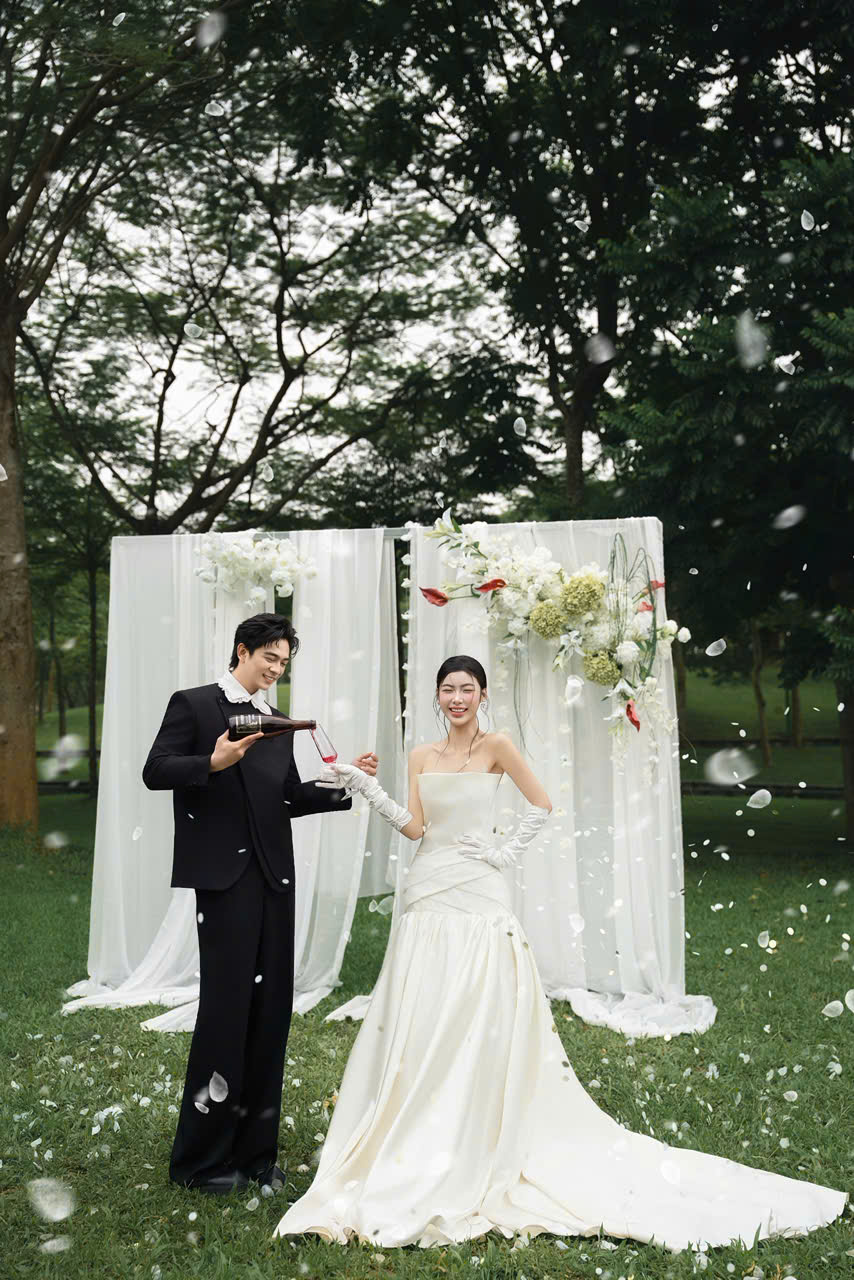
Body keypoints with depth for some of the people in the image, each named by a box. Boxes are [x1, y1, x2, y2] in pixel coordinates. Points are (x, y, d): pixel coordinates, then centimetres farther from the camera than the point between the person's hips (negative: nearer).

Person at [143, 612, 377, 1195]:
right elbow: (156, 771, -6)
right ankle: (201, 1158, 6)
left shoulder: (279, 724, 19)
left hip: (274, 877, 6)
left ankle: (255, 1149, 17)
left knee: (270, 1010, 7)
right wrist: (213, 762, -22)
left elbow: (292, 796, 18)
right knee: (226, 1006, -7)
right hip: (225, 878, -6)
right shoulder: (193, 704, 2)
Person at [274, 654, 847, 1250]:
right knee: (418, 1027, 4)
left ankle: (475, 1158, 10)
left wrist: (506, 852, -7)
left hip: (478, 899, -5)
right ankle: (418, 1153, 16)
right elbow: (415, 826, 3)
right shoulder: (423, 756, 11)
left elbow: (542, 805, 0)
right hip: (428, 897, 5)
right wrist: (362, 784, -4)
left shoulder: (496, 746, -2)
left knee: (479, 1027, -2)